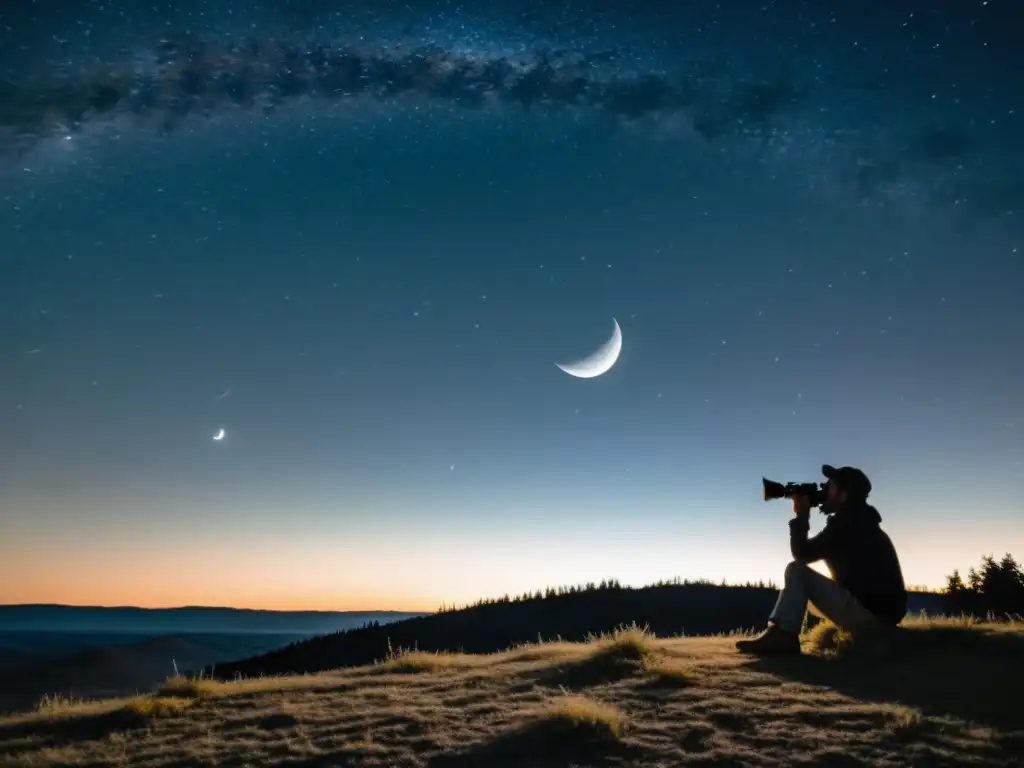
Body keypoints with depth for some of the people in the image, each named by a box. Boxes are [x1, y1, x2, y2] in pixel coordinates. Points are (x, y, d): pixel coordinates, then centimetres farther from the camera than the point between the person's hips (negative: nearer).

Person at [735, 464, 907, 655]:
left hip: (870, 612, -10)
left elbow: (802, 554, -9)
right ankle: (782, 635, 12)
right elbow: (811, 552, 27)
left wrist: (801, 515, 0)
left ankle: (782, 635, -17)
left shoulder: (847, 523, -12)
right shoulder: (857, 522, 19)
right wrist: (803, 516, 17)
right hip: (880, 613, 10)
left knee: (796, 570, -6)